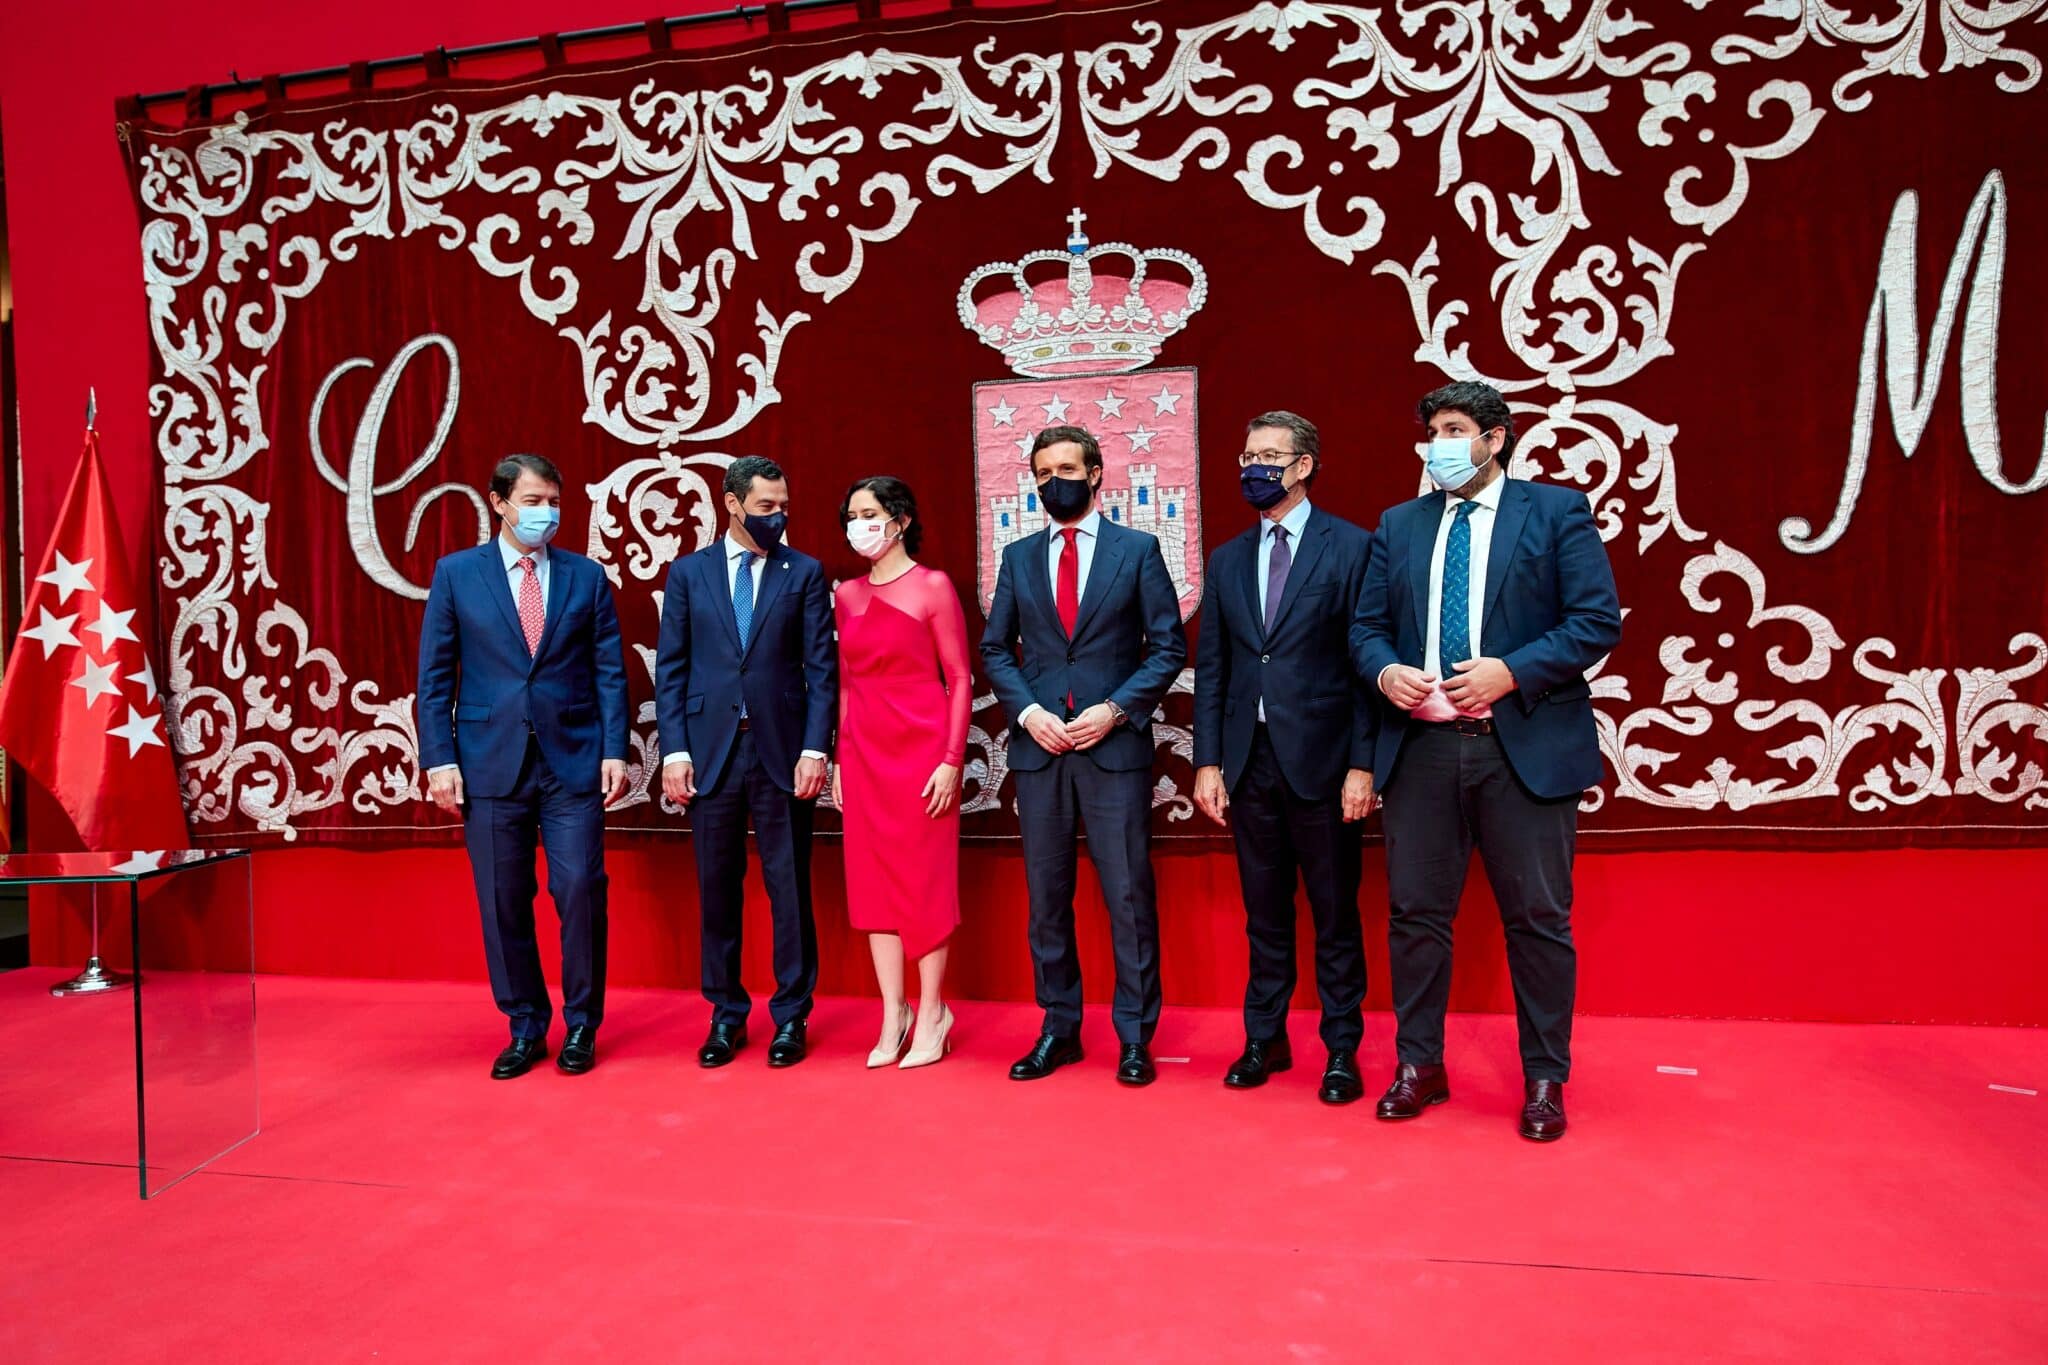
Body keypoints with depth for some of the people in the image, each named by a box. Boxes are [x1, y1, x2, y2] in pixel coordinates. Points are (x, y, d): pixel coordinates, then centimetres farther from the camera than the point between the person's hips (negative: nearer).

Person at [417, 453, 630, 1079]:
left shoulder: (587, 576, 7)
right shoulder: (455, 573, 6)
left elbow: (610, 671, 4)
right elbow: (435, 676, 4)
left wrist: (614, 751, -4)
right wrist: (439, 758, -3)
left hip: (573, 763, 0)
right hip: (491, 763, 0)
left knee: (581, 892, -3)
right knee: (503, 904, 6)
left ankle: (580, 1027, 14)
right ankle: (525, 1029, 22)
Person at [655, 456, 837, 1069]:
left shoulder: (805, 572, 5)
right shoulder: (688, 572, 9)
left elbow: (822, 668, 1)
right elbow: (670, 667, 6)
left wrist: (815, 748, -8)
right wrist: (674, 749, -2)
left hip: (782, 751, -1)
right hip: (711, 751, 1)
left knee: (790, 888, 4)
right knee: (717, 891, 8)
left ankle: (792, 1017, 17)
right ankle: (726, 1015, 22)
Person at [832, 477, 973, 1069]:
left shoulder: (933, 586, -4)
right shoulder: (847, 595, 11)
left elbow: (960, 679, -6)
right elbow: (846, 682, 14)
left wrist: (952, 760, -12)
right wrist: (839, 758, 9)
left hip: (922, 749, -5)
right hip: (863, 752, 5)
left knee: (926, 881, 2)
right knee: (873, 881, 7)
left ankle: (932, 1013, 16)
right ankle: (893, 1015, 18)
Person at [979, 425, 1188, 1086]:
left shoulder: (1137, 550, 3)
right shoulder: (1018, 556, 12)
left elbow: (1168, 647, 1)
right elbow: (995, 648, 11)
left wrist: (1115, 709, -11)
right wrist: (1027, 711, -5)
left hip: (1115, 746, -3)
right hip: (1038, 747, 3)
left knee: (1129, 896, 0)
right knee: (1046, 896, 9)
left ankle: (1135, 1036, 13)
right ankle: (1059, 1027, 22)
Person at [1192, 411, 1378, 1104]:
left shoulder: (1352, 547, -2)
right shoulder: (1226, 560, 11)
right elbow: (1211, 669, 10)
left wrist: (1362, 763, -11)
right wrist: (1208, 760, 3)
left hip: (1321, 759, -4)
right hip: (1249, 760, 4)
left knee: (1335, 914, 7)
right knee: (1264, 914, 13)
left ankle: (1342, 1048, 21)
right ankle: (1265, 1038, 27)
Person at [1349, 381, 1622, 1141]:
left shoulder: (1557, 510, 3)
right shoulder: (1399, 524, 14)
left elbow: (1599, 620, -5)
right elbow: (1366, 625, 13)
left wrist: (1512, 672, -16)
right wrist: (1384, 671, -9)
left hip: (1527, 744, -3)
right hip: (1421, 745, 3)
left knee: (1537, 918, 5)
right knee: (1415, 911, 8)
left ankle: (1545, 1080, 22)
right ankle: (1419, 1065, 24)